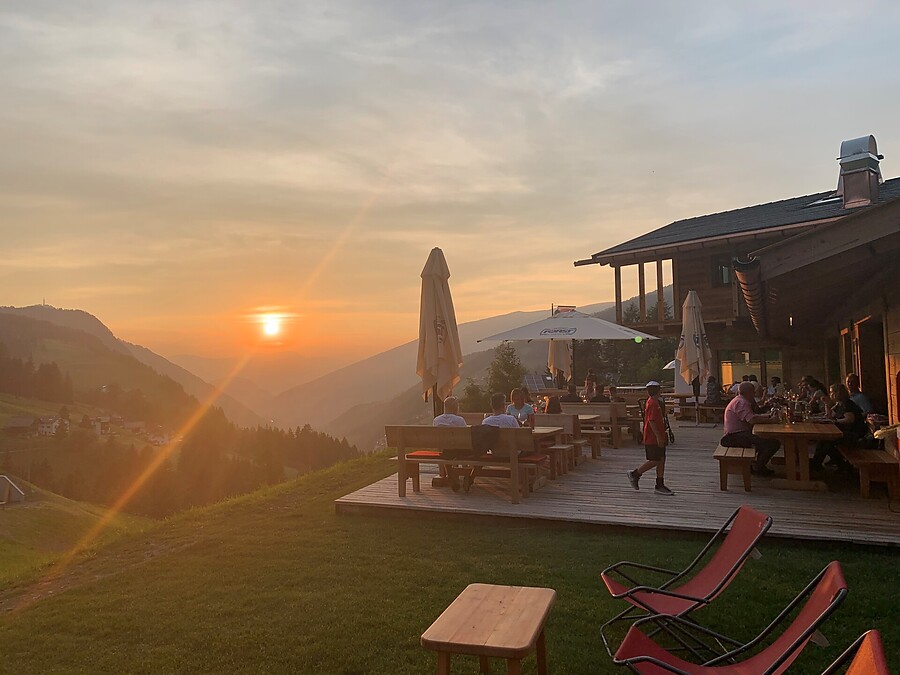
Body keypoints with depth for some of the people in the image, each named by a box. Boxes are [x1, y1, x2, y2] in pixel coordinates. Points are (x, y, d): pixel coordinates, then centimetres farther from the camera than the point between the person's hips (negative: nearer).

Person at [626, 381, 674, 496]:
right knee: (654, 461, -4)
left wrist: (662, 436, 25)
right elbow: (652, 421, -23)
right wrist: (658, 437, -23)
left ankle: (660, 486, 10)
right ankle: (634, 474, 9)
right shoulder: (653, 403, -17)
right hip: (653, 439, -10)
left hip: (658, 438, 10)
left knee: (661, 460, 8)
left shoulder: (654, 402, 14)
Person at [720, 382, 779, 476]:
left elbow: (753, 415, 23)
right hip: (736, 436, -12)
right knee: (774, 443, -19)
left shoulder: (740, 401, 21)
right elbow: (752, 420, -25)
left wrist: (769, 416, 13)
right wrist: (770, 420, -14)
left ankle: (758, 465, 19)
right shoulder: (741, 402, -14)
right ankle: (757, 467, -3)